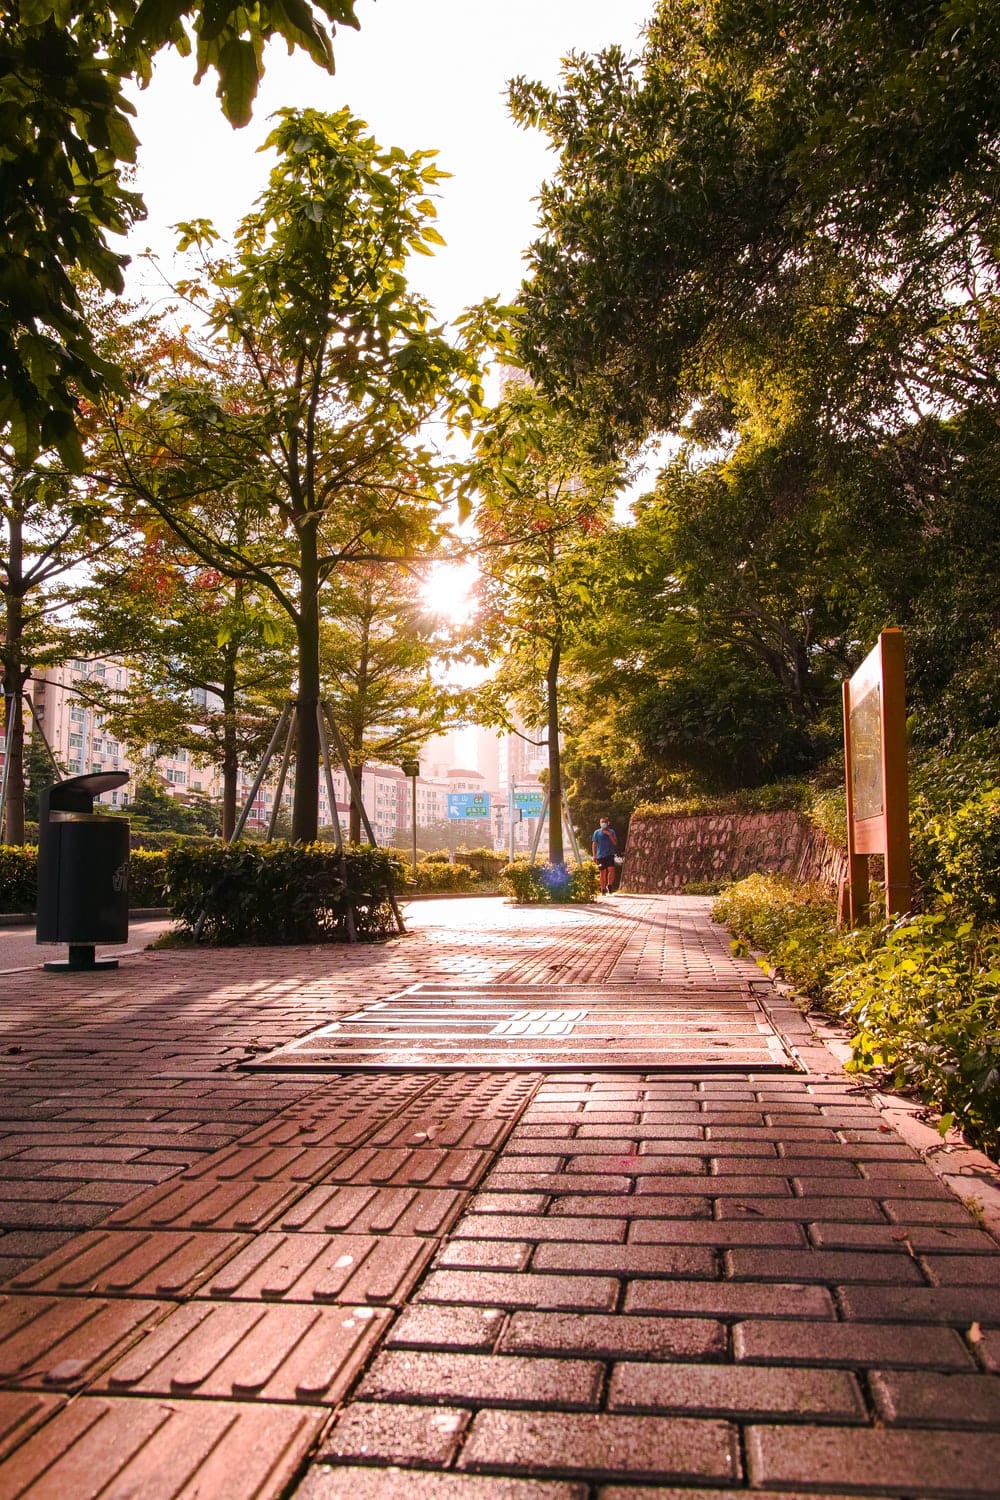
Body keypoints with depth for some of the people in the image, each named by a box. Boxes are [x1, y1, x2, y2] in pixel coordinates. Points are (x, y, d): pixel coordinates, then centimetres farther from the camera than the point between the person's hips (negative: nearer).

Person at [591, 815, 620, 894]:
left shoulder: (611, 832, 7)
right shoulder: (597, 832, 4)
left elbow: (615, 843, 0)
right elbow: (594, 844, 5)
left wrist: (609, 835, -11)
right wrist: (594, 855, -1)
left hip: (610, 855, 0)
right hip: (600, 855, 0)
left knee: (611, 870, -16)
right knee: (603, 872, 2)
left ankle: (609, 885, 6)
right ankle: (603, 889, 13)